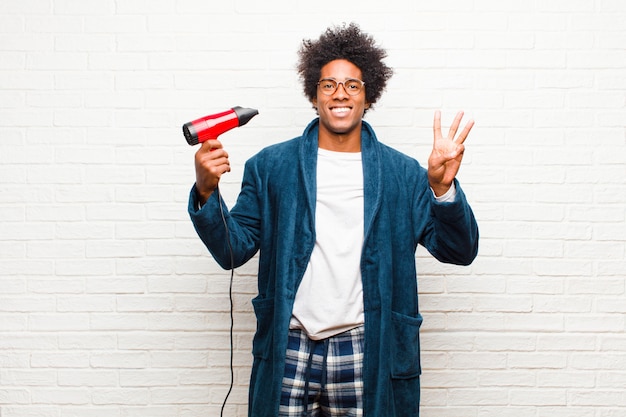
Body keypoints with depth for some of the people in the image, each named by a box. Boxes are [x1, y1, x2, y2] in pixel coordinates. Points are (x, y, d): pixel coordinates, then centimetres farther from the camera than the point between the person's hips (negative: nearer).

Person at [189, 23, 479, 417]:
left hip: (367, 353, 0)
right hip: (289, 349, 0)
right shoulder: (271, 165, 4)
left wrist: (442, 187, -17)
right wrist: (207, 192, -14)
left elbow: (459, 251, 0)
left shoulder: (403, 173, 3)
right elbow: (233, 250, 3)